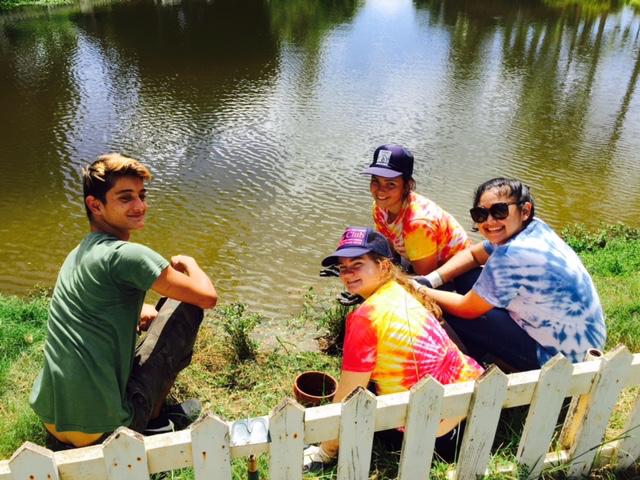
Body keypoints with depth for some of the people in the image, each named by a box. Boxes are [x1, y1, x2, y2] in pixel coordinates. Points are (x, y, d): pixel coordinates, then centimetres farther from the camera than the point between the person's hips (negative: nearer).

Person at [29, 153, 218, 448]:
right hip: (101, 427, -9)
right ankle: (151, 419, 9)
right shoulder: (126, 255, -17)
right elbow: (207, 297, -15)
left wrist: (140, 311, 14)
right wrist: (187, 263, 4)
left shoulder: (79, 253, 11)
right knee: (186, 306, 0)